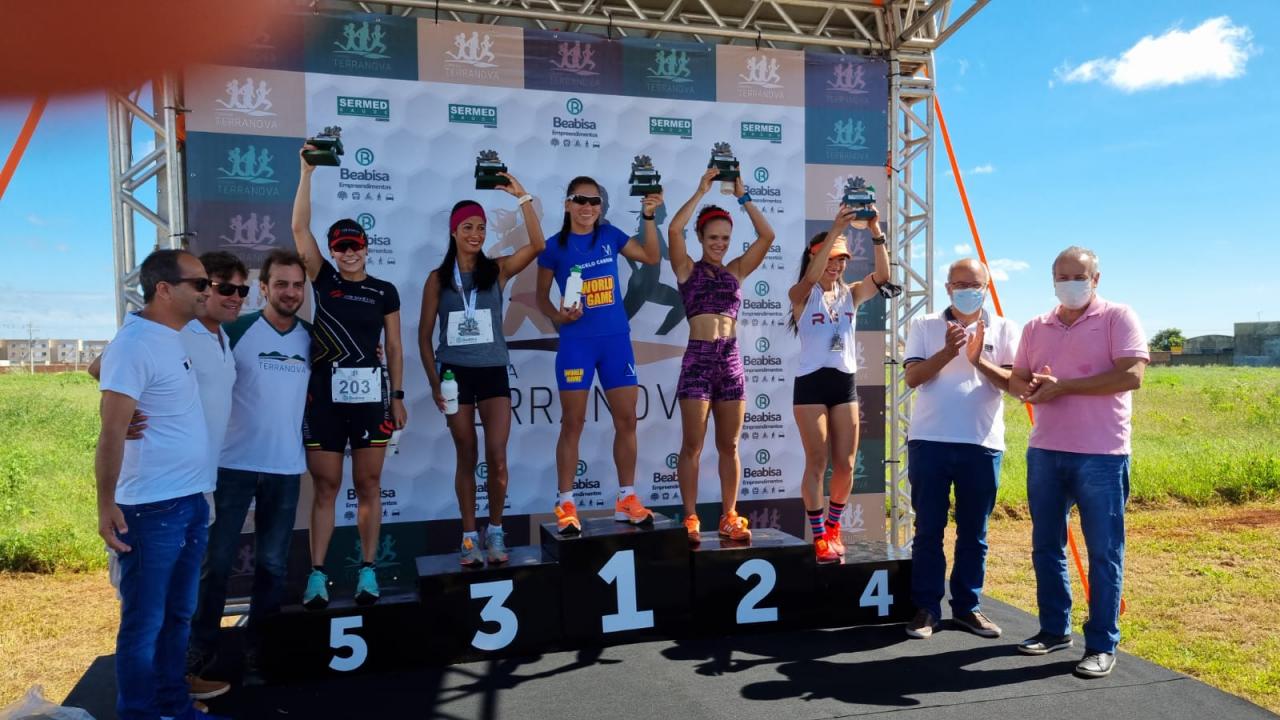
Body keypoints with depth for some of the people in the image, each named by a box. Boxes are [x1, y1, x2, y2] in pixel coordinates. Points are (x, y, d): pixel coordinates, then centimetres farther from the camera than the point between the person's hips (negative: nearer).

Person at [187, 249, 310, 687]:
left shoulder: (313, 339, 5)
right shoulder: (234, 331, -7)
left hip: (286, 467, 3)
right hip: (233, 464, -3)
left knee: (272, 564, 9)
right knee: (216, 560, 5)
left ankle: (256, 649, 21)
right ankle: (202, 646, 21)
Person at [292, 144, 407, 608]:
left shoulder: (385, 291, 6)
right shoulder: (323, 280, 5)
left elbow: (394, 347, 8)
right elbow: (299, 228, -4)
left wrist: (397, 396, 4)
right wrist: (307, 171, -9)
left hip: (370, 394, 0)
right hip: (325, 393, 0)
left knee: (368, 485, 5)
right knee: (326, 487, 3)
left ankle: (367, 571, 13)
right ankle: (317, 575, 9)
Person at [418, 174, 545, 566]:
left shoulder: (498, 270, 3)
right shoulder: (438, 279, 2)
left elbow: (537, 245, -13)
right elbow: (425, 335, 3)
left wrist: (523, 198, -17)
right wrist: (434, 382, -4)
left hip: (494, 372, 0)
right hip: (455, 373, 0)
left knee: (497, 458, -5)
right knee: (467, 458, 7)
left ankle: (495, 531, 14)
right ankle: (470, 536, 18)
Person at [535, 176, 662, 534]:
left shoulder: (610, 235, 6)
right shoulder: (555, 246, -2)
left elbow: (651, 256, 11)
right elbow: (541, 296, 3)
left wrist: (649, 216, 2)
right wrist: (558, 316, -16)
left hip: (616, 340, 4)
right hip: (576, 343, -3)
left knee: (627, 420, 5)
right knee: (572, 423, 0)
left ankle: (626, 500, 16)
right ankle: (565, 505, 8)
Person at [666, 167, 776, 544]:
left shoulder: (736, 271, 12)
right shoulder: (687, 269, 3)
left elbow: (767, 236, 4)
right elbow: (674, 229, -13)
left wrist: (743, 197, 3)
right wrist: (701, 191, -7)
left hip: (731, 360, 4)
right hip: (698, 359, -3)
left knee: (729, 446, 8)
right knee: (692, 446, 0)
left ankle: (729, 517, 16)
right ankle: (691, 519, 7)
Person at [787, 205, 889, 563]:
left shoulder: (851, 293, 8)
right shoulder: (801, 295, -2)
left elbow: (882, 276, -9)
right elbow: (811, 277, -24)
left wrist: (876, 233, -22)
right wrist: (835, 228, -29)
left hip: (845, 383, 4)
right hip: (811, 384, -4)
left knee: (845, 464, 5)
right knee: (817, 462, -1)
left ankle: (833, 526, 27)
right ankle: (819, 537, 10)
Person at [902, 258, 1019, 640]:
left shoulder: (1003, 329, 7)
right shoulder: (924, 326, 6)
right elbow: (912, 376, -4)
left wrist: (979, 360, -16)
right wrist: (948, 352, -18)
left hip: (983, 445, 1)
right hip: (929, 441, -1)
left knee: (974, 532, 10)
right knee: (928, 530, 5)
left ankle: (967, 605, 23)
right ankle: (926, 608, 15)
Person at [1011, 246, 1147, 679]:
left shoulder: (1118, 318, -2)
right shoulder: (1036, 327, 13)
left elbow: (1131, 375, -14)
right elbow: (1016, 380, 15)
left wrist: (1062, 386, -16)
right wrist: (1029, 389, -10)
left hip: (1101, 455, -5)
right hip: (1045, 452, 5)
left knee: (1104, 552, 1)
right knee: (1046, 545, 11)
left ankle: (1102, 645, 10)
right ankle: (1054, 629, 25)